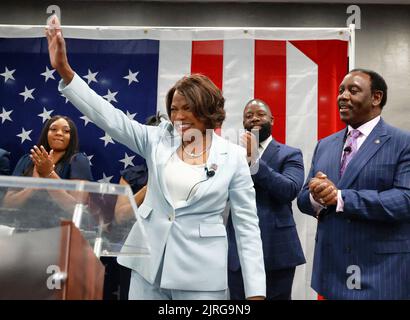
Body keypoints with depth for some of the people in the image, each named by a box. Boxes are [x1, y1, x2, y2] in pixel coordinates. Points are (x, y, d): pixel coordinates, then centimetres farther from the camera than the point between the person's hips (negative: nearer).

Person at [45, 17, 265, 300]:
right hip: (149, 264, 3)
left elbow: (247, 224, -3)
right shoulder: (159, 139, 2)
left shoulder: (234, 156, -4)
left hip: (201, 272, -2)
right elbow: (110, 117, -6)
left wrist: (255, 291, -7)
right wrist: (64, 70, -16)